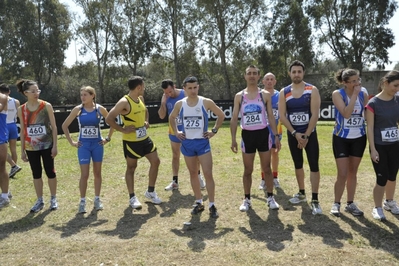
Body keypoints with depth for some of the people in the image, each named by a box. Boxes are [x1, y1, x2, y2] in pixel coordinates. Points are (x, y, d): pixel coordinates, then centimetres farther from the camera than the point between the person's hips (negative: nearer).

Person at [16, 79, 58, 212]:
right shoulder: (21, 109, 0)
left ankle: (53, 199, 22)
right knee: (36, 174, 10)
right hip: (31, 148, 2)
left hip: (47, 145, -2)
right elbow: (22, 130, 5)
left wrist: (55, 145, -8)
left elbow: (54, 126, -4)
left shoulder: (46, 106, -7)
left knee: (50, 172, 6)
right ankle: (40, 201, 24)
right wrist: (22, 150, 5)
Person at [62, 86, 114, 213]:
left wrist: (108, 138, 3)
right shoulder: (78, 109, -4)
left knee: (97, 173, 10)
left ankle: (97, 199, 23)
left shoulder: (100, 109, -3)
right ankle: (82, 201, 12)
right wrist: (71, 142, 1)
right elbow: (64, 126, 4)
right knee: (84, 174, -3)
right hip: (83, 145, -1)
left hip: (97, 144, 1)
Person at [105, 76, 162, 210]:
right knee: (131, 168, 6)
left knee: (155, 161, 7)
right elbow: (109, 119, -20)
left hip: (145, 138, 8)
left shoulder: (140, 99, 6)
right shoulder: (124, 102, -19)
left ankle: (150, 192, 23)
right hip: (131, 141, -8)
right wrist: (123, 129, -18)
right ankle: (132, 197, 19)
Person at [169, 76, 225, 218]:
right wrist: (176, 132, 7)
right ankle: (199, 203, 24)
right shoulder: (180, 104, 0)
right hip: (187, 143, 3)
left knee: (208, 174, -5)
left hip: (202, 142, -3)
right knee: (193, 174, 11)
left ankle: (212, 205, 6)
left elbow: (221, 115, 4)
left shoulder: (206, 102, -7)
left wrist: (214, 131, -1)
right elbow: (171, 118, 18)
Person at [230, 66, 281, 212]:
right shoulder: (239, 96, 3)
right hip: (247, 135, 0)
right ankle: (247, 199, 21)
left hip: (263, 134, 0)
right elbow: (234, 118, 2)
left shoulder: (265, 95, 2)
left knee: (267, 168, 8)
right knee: (248, 170, 8)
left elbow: (271, 117, 4)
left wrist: (276, 136, -3)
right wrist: (233, 139, -5)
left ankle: (270, 198, 21)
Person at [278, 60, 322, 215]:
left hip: (310, 133, -3)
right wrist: (295, 134, -12)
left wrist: (306, 136, -15)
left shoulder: (312, 90, -7)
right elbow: (282, 116, -4)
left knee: (314, 166, -6)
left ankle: (315, 200, 0)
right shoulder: (284, 93, 0)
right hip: (293, 134, 3)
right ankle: (302, 193, 30)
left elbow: (314, 115, -12)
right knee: (298, 165, 14)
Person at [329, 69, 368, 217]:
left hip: (359, 138, 4)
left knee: (353, 172, 11)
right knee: (342, 174, -4)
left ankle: (350, 204, 23)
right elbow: (346, 114, -25)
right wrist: (354, 94, -22)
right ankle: (336, 203, 14)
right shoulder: (337, 94, -11)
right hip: (341, 138, -4)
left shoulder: (363, 95, 1)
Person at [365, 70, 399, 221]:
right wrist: (373, 149, -14)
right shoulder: (373, 103, -12)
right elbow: (370, 127, -12)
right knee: (382, 179, -1)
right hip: (380, 146, -5)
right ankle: (377, 208, 17)